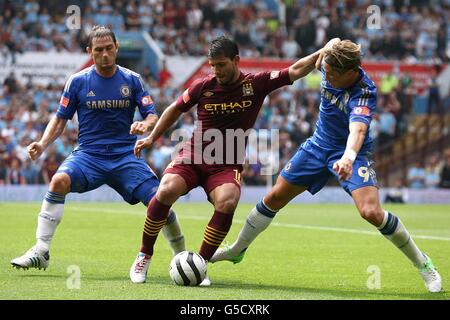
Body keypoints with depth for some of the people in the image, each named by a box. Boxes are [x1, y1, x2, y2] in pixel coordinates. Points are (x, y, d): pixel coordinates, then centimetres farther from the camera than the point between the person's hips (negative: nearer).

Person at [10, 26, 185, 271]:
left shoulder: (132, 80, 5)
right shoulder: (78, 81, 3)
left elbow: (152, 115, 3)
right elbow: (60, 118, 8)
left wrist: (145, 125, -21)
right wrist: (42, 144, -8)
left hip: (126, 156, 1)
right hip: (88, 154, -1)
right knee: (59, 180, -31)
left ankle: (182, 256, 11)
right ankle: (41, 252, -25)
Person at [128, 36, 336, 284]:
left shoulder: (256, 84, -2)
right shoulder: (202, 86, 0)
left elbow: (295, 71, -8)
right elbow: (176, 109, 17)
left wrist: (320, 54, -22)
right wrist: (152, 137, 18)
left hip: (227, 166, 0)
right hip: (192, 156, 1)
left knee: (227, 202, -31)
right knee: (166, 191, -26)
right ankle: (144, 256, -7)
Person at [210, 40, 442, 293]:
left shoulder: (364, 93, -33)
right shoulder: (331, 65, -15)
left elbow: (357, 130, -53)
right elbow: (333, 43, 11)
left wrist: (348, 158, -68)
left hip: (351, 151, -6)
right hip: (319, 145, 6)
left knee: (371, 212, -25)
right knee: (274, 198, 6)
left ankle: (422, 263, -4)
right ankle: (237, 250, 28)